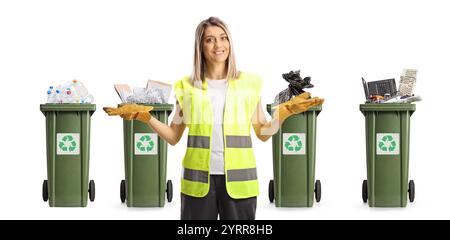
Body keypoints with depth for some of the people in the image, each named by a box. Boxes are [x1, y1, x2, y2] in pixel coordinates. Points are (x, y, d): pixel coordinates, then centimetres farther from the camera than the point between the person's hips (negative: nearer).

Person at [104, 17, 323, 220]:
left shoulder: (248, 83, 6)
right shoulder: (188, 86, 6)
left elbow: (263, 134, 10)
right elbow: (173, 137, 9)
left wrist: (284, 112, -6)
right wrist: (146, 117, -5)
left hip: (238, 179, 0)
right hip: (198, 179, 0)